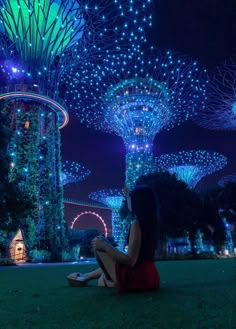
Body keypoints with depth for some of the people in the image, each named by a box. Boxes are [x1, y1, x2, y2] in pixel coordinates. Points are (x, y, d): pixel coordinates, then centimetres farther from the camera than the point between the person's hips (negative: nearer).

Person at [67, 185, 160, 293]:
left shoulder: (137, 224, -19)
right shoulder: (150, 222, 5)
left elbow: (131, 261, -25)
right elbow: (133, 210, 29)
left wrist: (105, 246, -19)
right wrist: (127, 196, 43)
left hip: (136, 277, -9)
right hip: (149, 276, 9)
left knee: (99, 245, 2)